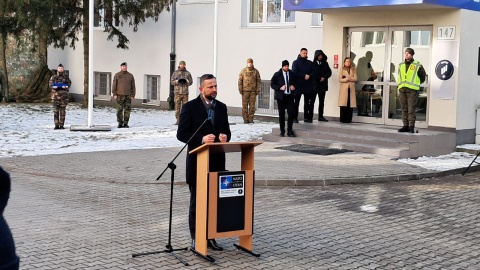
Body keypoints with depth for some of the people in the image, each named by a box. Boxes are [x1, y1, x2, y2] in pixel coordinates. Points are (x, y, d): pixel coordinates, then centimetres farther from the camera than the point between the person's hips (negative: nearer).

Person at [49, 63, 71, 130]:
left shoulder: (66, 77, 11)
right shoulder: (53, 77, 11)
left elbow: (69, 83, 3)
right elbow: (50, 84, 4)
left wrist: (66, 86, -19)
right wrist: (53, 86, -19)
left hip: (64, 95, 0)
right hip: (56, 95, 0)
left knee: (63, 110, 0)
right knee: (56, 110, -5)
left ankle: (61, 125, 6)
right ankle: (56, 125, -1)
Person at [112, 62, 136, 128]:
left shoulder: (130, 76, 7)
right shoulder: (117, 75, 2)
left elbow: (133, 86, 8)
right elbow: (114, 85, 1)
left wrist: (133, 95, 1)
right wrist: (114, 94, -7)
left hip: (128, 95, 1)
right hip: (120, 95, -1)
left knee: (127, 110, -2)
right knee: (119, 110, -2)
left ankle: (125, 123, 4)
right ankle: (120, 123, 4)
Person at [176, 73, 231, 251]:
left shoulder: (221, 107, 10)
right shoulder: (190, 107, -5)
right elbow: (181, 134, -8)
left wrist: (225, 137, -8)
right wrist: (201, 139, -21)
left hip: (217, 161, 4)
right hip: (198, 162, -4)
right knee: (197, 201, 5)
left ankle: (210, 236, 17)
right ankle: (196, 238, 13)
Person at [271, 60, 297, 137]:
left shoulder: (292, 74, 8)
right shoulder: (277, 74, 0)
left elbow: (296, 83, 20)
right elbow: (272, 84, -1)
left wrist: (294, 87, -2)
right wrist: (280, 88, -15)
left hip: (290, 96, 2)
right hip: (281, 96, -2)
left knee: (291, 113, -6)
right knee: (281, 114, 3)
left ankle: (290, 130, 4)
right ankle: (282, 131, 12)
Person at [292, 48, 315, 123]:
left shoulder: (310, 63, 13)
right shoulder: (295, 62, 3)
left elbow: (314, 71, 4)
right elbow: (295, 72, -9)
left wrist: (309, 76, -15)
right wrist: (304, 76, -15)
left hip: (308, 85, 4)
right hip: (298, 85, -4)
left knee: (307, 102, 5)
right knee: (296, 102, -3)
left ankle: (307, 117, 10)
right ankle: (295, 117, -1)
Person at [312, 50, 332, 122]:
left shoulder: (325, 63, 12)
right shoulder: (313, 64, -1)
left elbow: (329, 72, 6)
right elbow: (312, 73, -8)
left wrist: (324, 77, -10)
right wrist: (319, 78, -10)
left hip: (323, 85, 5)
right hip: (314, 84, -4)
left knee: (322, 101, 7)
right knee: (312, 100, -6)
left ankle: (321, 116, 13)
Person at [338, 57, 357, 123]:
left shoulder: (353, 69, 12)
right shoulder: (342, 69, 7)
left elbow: (355, 78, 3)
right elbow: (339, 79, 0)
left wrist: (350, 78, -14)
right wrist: (345, 79, -16)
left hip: (351, 89, 2)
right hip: (344, 89, -2)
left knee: (350, 104, -4)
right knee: (343, 104, -7)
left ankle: (348, 119, -1)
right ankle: (343, 119, -4)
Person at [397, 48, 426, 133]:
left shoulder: (417, 65, 0)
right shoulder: (401, 65, 15)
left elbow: (423, 76, 9)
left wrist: (416, 84, 11)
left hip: (412, 90, -5)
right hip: (402, 90, 5)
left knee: (411, 109, -8)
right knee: (404, 109, 6)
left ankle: (411, 126, -6)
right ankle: (405, 126, 10)